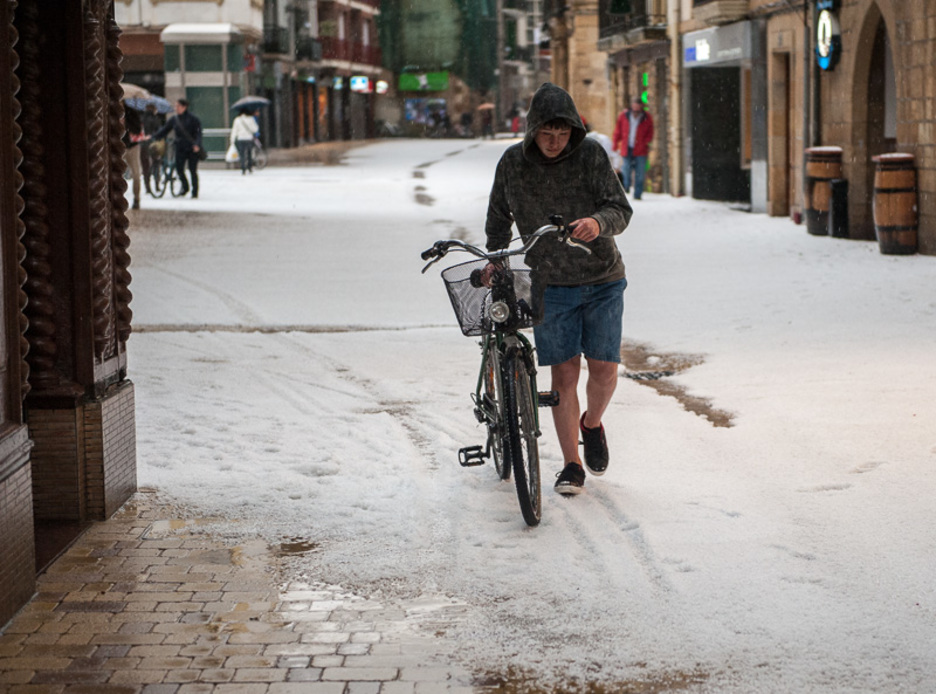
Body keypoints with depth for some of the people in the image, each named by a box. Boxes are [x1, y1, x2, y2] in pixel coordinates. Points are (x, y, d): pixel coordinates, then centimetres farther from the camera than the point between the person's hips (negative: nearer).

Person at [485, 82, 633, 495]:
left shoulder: (591, 154, -9)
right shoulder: (513, 163, -3)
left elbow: (621, 209, -13)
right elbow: (498, 218, 13)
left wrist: (598, 222, -34)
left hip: (602, 279, -1)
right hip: (551, 285, 1)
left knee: (603, 369, -5)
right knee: (563, 373, -2)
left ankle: (592, 423, 28)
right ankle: (572, 466, 8)